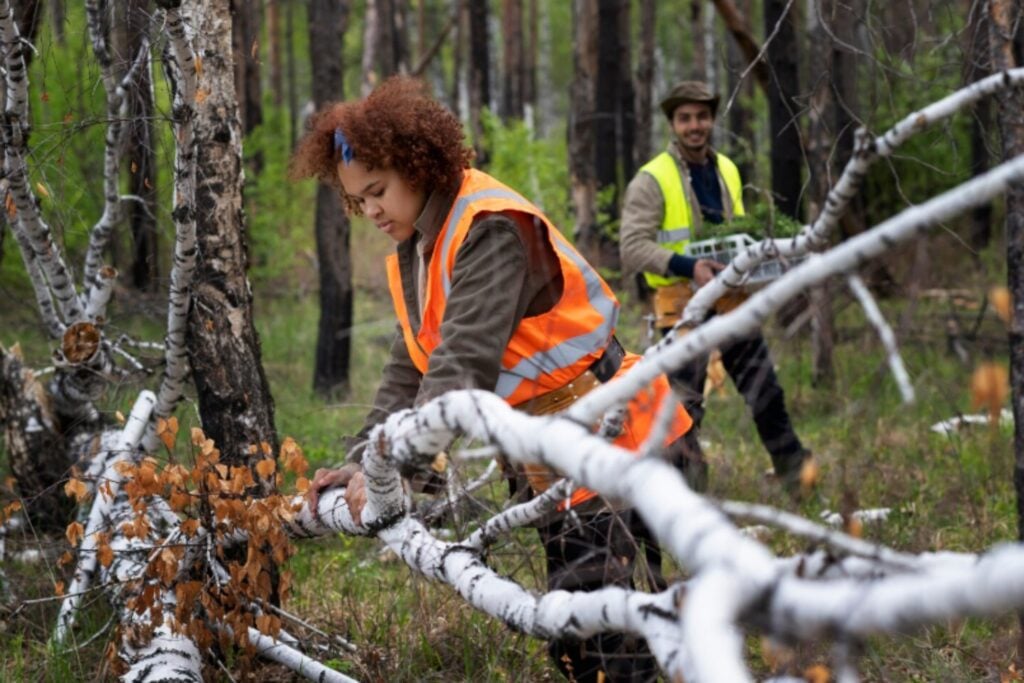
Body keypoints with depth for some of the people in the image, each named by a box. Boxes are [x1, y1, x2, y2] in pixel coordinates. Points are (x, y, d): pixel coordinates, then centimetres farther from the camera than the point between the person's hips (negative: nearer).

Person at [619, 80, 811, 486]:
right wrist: (688, 267, -29)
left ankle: (794, 469, 22)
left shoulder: (727, 171, 12)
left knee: (765, 389, 10)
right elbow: (632, 248, -17)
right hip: (683, 304, -6)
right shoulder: (651, 180, -10)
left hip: (732, 298, 6)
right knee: (684, 404, -1)